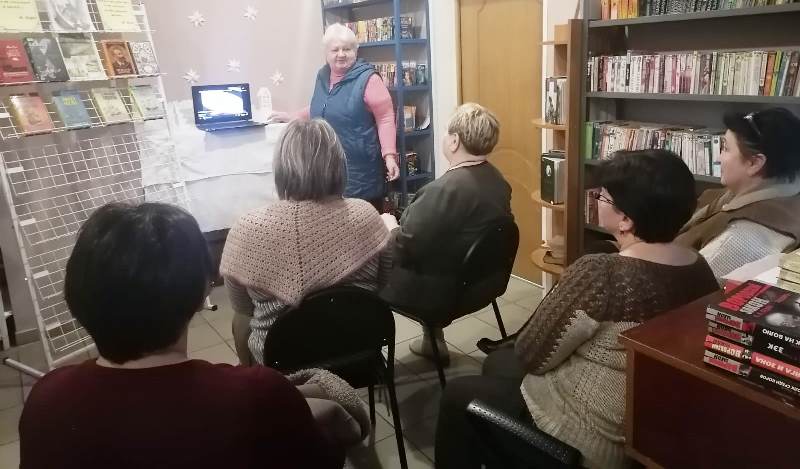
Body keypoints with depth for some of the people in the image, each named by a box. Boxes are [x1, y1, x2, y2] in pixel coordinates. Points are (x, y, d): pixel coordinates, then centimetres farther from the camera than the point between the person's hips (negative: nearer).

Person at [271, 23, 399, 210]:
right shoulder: (323, 76, 12)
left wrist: (389, 155, -20)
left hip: (361, 166, -6)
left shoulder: (367, 78, -9)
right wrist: (292, 117, 32)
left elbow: (386, 119, -11)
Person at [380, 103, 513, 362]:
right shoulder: (497, 180, -1)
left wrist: (390, 227, -4)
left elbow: (404, 248, -25)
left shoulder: (445, 190, -30)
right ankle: (434, 341, 32)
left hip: (438, 289, -8)